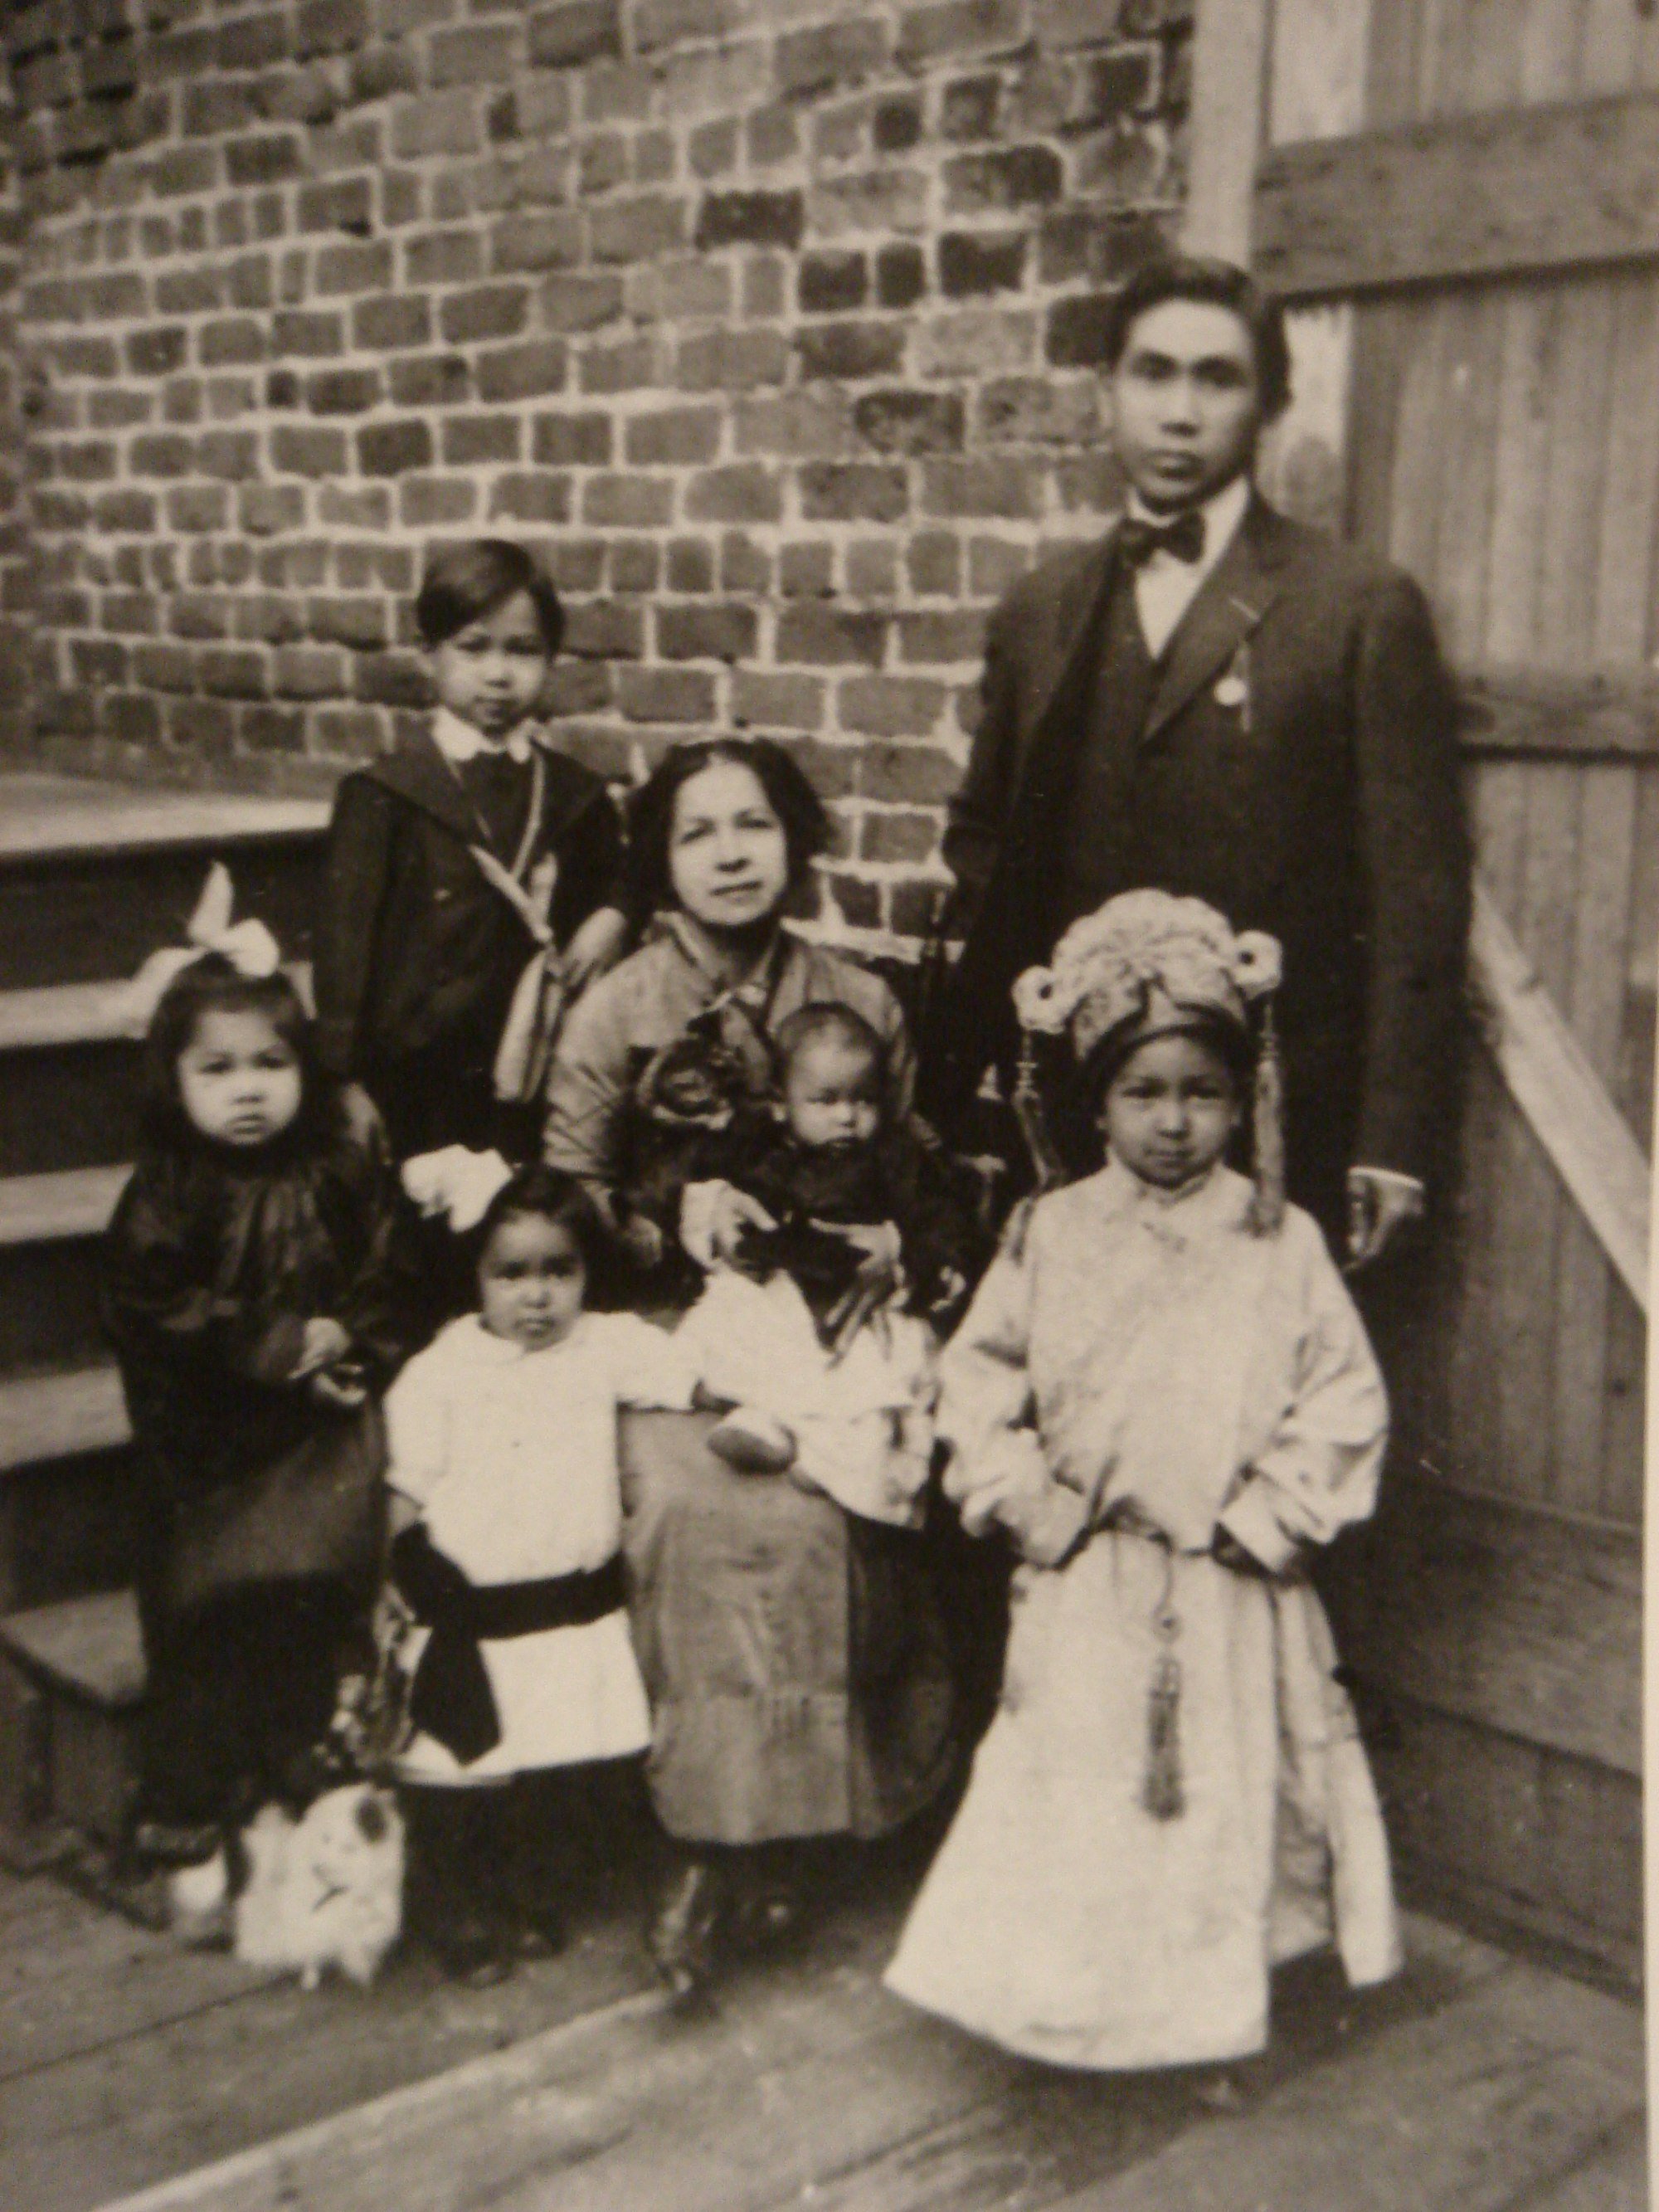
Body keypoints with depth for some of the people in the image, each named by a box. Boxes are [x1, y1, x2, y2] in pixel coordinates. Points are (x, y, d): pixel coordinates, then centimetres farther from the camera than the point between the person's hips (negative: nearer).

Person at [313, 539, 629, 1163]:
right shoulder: (383, 795, -2)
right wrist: (343, 1088, -7)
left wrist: (611, 921, 3)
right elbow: (346, 948, -3)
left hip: (538, 1092, 3)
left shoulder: (576, 795, 9)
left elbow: (614, 881, 26)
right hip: (415, 1083, -3)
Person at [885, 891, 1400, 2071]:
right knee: (1070, 1794, 9)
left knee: (1221, 1794, 10)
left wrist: (1263, 1517, -10)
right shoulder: (1052, 1235, -2)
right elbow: (978, 1377, 3)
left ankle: (1211, 2012, 29)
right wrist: (1028, 1502, -6)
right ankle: (1070, 2010, 28)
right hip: (1086, 1591, 1)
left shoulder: (1280, 1243, -6)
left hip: (1231, 1597, -1)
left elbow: (1344, 1404, -4)